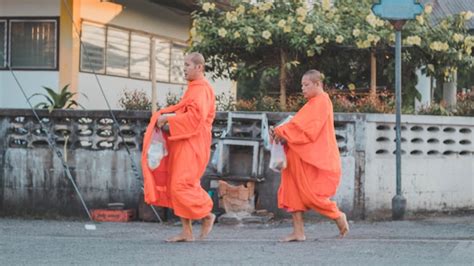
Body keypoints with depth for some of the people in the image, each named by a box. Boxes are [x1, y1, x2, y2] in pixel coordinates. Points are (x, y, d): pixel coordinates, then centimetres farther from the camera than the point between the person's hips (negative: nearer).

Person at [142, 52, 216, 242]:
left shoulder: (201, 89, -12)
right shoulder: (194, 88, 19)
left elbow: (196, 115, -23)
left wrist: (168, 118, -19)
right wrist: (164, 115, 2)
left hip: (192, 145, -10)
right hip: (183, 144, 10)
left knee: (181, 185, -12)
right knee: (177, 186, 6)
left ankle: (207, 215, 6)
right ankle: (187, 232, 6)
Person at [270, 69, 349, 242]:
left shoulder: (321, 102, -11)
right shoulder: (314, 103, 19)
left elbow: (309, 129, -19)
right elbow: (302, 126, 13)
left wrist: (283, 133, -16)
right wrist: (282, 132, -3)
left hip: (315, 156, -9)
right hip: (302, 157, 9)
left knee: (310, 194, -6)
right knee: (293, 190, 2)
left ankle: (338, 216, 15)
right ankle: (298, 232, 2)